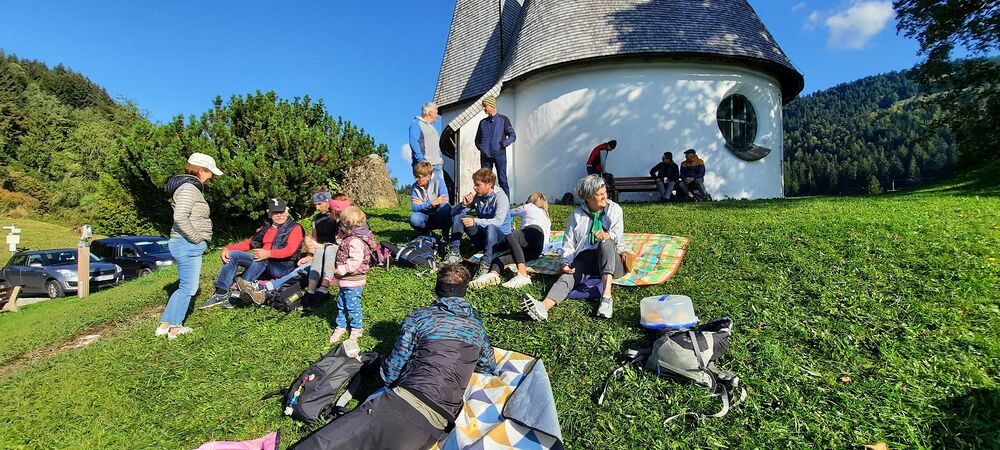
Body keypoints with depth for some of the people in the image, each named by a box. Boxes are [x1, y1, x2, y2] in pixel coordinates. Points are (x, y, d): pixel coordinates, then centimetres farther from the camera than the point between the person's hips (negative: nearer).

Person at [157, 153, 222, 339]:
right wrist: (197, 239, -17)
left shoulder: (192, 187, 17)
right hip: (187, 245, -10)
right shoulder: (188, 188, -15)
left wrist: (198, 240, 11)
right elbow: (180, 217, -26)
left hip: (190, 246, 10)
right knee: (188, 288, -2)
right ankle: (173, 328, 9)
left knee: (185, 287, 16)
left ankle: (165, 325, 24)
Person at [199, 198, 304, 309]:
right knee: (232, 254, -6)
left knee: (262, 260, -36)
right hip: (263, 264, 7)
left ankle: (239, 294, -33)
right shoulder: (266, 228, 22)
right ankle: (221, 293, -12)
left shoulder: (295, 228, 0)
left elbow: (290, 250, -16)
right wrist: (227, 248, 1)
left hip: (283, 267, -7)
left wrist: (269, 253, -31)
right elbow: (248, 243, 19)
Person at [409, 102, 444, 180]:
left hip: (437, 165, 8)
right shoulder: (416, 123, 0)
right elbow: (413, 142, -12)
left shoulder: (432, 127, 27)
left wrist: (441, 159, 13)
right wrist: (421, 160, -21)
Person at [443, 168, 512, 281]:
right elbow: (453, 213, 3)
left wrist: (475, 221, -44)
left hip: (501, 236, -6)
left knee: (490, 227, -39)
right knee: (458, 216, -7)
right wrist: (464, 204, -18)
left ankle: (485, 263, -41)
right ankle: (454, 253, -12)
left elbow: (498, 221, -33)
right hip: (481, 236, 6)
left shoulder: (500, 197, -15)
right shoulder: (476, 196, 0)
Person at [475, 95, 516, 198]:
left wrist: (504, 144, -10)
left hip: (499, 154, -3)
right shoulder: (483, 122, 17)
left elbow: (512, 136, 4)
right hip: (485, 156, 3)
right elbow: (477, 139, 24)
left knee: (503, 180, -4)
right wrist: (481, 147, 7)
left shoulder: (503, 119, 7)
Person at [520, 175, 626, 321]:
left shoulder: (614, 209, 9)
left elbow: (618, 235, -7)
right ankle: (543, 307, -59)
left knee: (605, 243, -35)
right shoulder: (577, 215, 11)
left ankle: (607, 296, -48)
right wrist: (566, 262, -15)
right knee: (568, 275, -31)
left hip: (609, 257, 0)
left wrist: (608, 235, -33)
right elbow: (569, 242, 6)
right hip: (584, 257, 1)